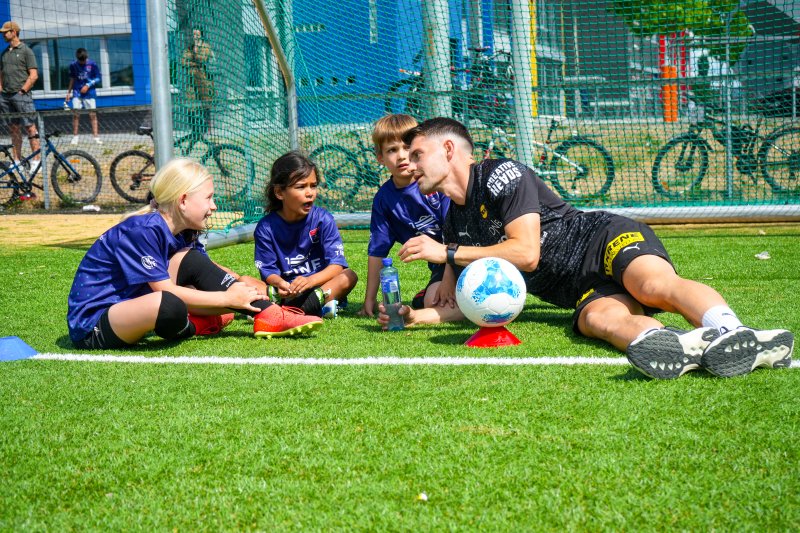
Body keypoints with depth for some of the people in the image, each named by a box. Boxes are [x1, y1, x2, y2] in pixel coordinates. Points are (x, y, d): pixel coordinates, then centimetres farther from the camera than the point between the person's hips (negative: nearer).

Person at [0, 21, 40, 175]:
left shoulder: (26, 51, -2)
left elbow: (34, 75, -7)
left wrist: (22, 91, -11)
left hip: (21, 95, -6)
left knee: (30, 127, -7)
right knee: (13, 128, 8)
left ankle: (36, 160, -6)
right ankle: (17, 160, 11)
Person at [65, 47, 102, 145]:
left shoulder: (92, 64, -4)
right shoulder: (73, 65, 3)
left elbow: (97, 78, 1)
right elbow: (72, 79, 15)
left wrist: (88, 85, -12)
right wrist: (69, 92, 16)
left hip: (89, 92, -2)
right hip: (77, 92, 2)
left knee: (92, 114, -3)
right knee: (75, 114, -4)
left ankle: (96, 136, -1)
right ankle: (75, 136, 3)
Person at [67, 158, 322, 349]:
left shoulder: (183, 232, 5)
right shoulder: (141, 229, -22)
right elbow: (166, 292, -23)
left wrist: (240, 283, -8)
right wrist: (228, 298, -19)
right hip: (91, 325, -9)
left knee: (193, 260, -3)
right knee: (170, 306, -38)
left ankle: (268, 315, -7)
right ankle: (189, 327, -3)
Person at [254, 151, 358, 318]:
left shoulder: (323, 219, -4)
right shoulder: (266, 227, -3)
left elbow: (337, 263, -11)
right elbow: (268, 271, -5)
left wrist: (310, 280, -30)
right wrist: (279, 283, -30)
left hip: (320, 285, 0)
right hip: (286, 290, 0)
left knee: (349, 276, -27)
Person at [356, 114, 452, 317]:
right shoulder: (384, 198, 1)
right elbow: (377, 251, 7)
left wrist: (449, 279, -22)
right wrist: (369, 300, 7)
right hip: (439, 263, 4)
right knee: (431, 303, -22)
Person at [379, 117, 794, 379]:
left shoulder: (501, 174, -3)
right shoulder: (456, 226, 20)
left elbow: (526, 252, -12)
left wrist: (447, 252, -8)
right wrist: (414, 316, 6)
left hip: (608, 239, -3)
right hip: (585, 294, 4)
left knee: (654, 286, -36)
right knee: (600, 318, -32)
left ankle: (731, 333, -64)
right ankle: (685, 346, -65)